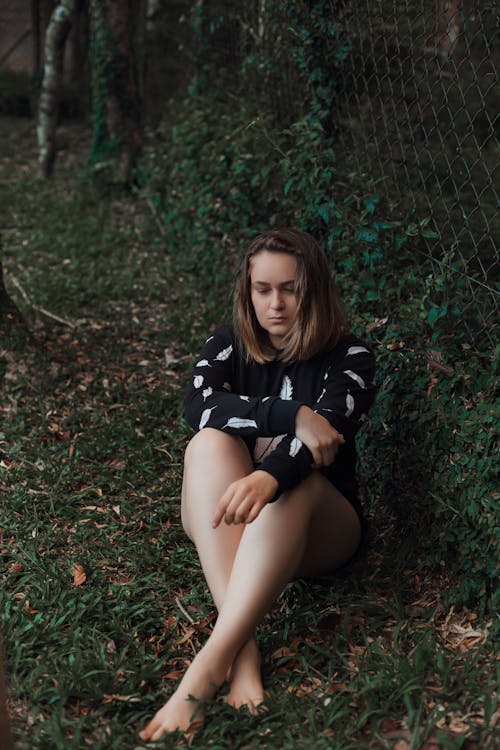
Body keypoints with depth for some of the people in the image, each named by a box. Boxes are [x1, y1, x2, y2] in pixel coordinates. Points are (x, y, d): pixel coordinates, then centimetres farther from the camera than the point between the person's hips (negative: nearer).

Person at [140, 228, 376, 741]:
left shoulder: (347, 356, -2)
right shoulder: (227, 346, 6)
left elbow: (330, 428, -23)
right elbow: (198, 407, -16)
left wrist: (268, 478, -44)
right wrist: (292, 415, -30)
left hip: (317, 529, -2)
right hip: (224, 525, 2)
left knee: (293, 482, -36)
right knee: (210, 443, -29)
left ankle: (207, 668, -45)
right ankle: (242, 648, -41)